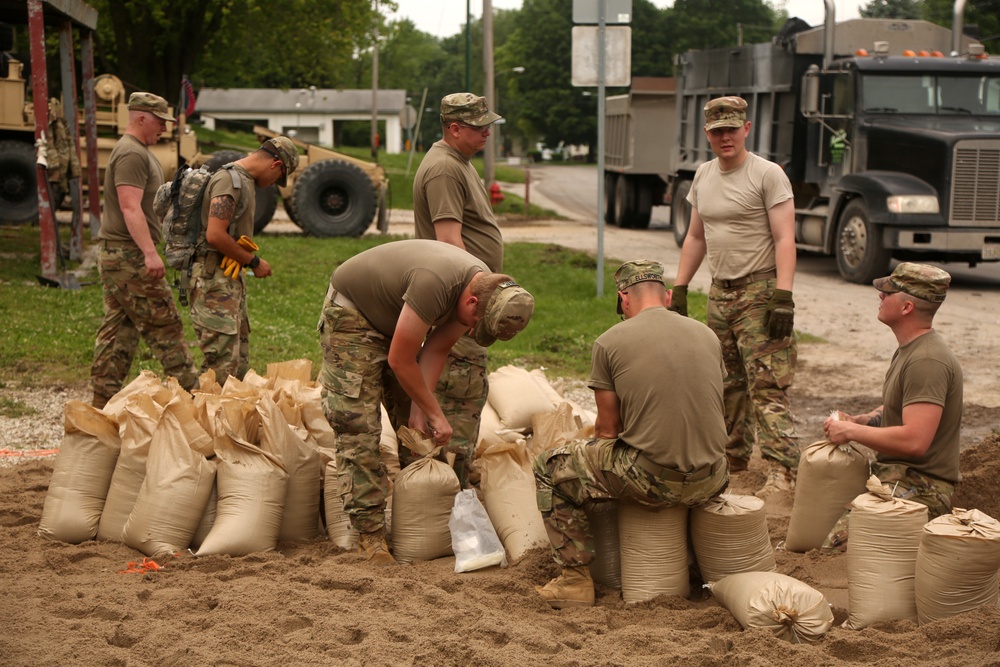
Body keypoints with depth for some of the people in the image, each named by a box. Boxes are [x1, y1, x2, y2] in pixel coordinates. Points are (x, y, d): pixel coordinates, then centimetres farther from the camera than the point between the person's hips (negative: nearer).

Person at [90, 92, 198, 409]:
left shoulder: (138, 151, 20)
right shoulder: (132, 154, -15)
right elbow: (130, 207, -25)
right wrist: (150, 252, -33)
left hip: (114, 255, 11)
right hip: (129, 256, -11)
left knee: (118, 329, 10)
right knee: (164, 325, -5)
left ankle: (103, 400, 12)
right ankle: (190, 391, 0)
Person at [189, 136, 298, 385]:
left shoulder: (245, 180, 17)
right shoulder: (229, 180, -14)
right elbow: (215, 235, -22)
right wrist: (254, 261, -13)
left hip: (232, 279, 10)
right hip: (215, 278, -10)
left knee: (240, 360, 13)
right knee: (223, 364, -12)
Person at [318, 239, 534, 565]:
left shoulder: (487, 290, -14)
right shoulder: (434, 284, -39)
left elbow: (436, 350, -6)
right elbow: (400, 361, -28)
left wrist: (418, 411, -13)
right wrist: (434, 414, -17)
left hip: (392, 317, 8)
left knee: (415, 428, 6)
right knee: (359, 428, -12)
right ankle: (370, 535, -9)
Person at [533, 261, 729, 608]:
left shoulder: (610, 341, -2)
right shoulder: (707, 334, 11)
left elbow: (608, 430, 3)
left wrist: (594, 443, 26)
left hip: (651, 481, -5)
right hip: (709, 482, 5)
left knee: (549, 468, 17)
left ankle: (577, 579, 15)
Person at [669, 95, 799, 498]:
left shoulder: (768, 175, -9)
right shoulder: (703, 176, 13)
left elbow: (785, 240, -14)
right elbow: (695, 238, 20)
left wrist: (782, 298, -23)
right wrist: (679, 290, 15)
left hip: (759, 291, -7)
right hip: (719, 291, 7)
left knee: (766, 385, -13)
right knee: (727, 382, 13)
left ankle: (782, 470, -14)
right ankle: (733, 454, 26)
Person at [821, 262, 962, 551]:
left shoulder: (927, 362, -21)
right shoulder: (909, 349, 13)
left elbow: (914, 441, -29)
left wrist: (851, 431, -17)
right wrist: (856, 420, 6)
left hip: (919, 489, -11)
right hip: (893, 476, 11)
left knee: (835, 548, -24)